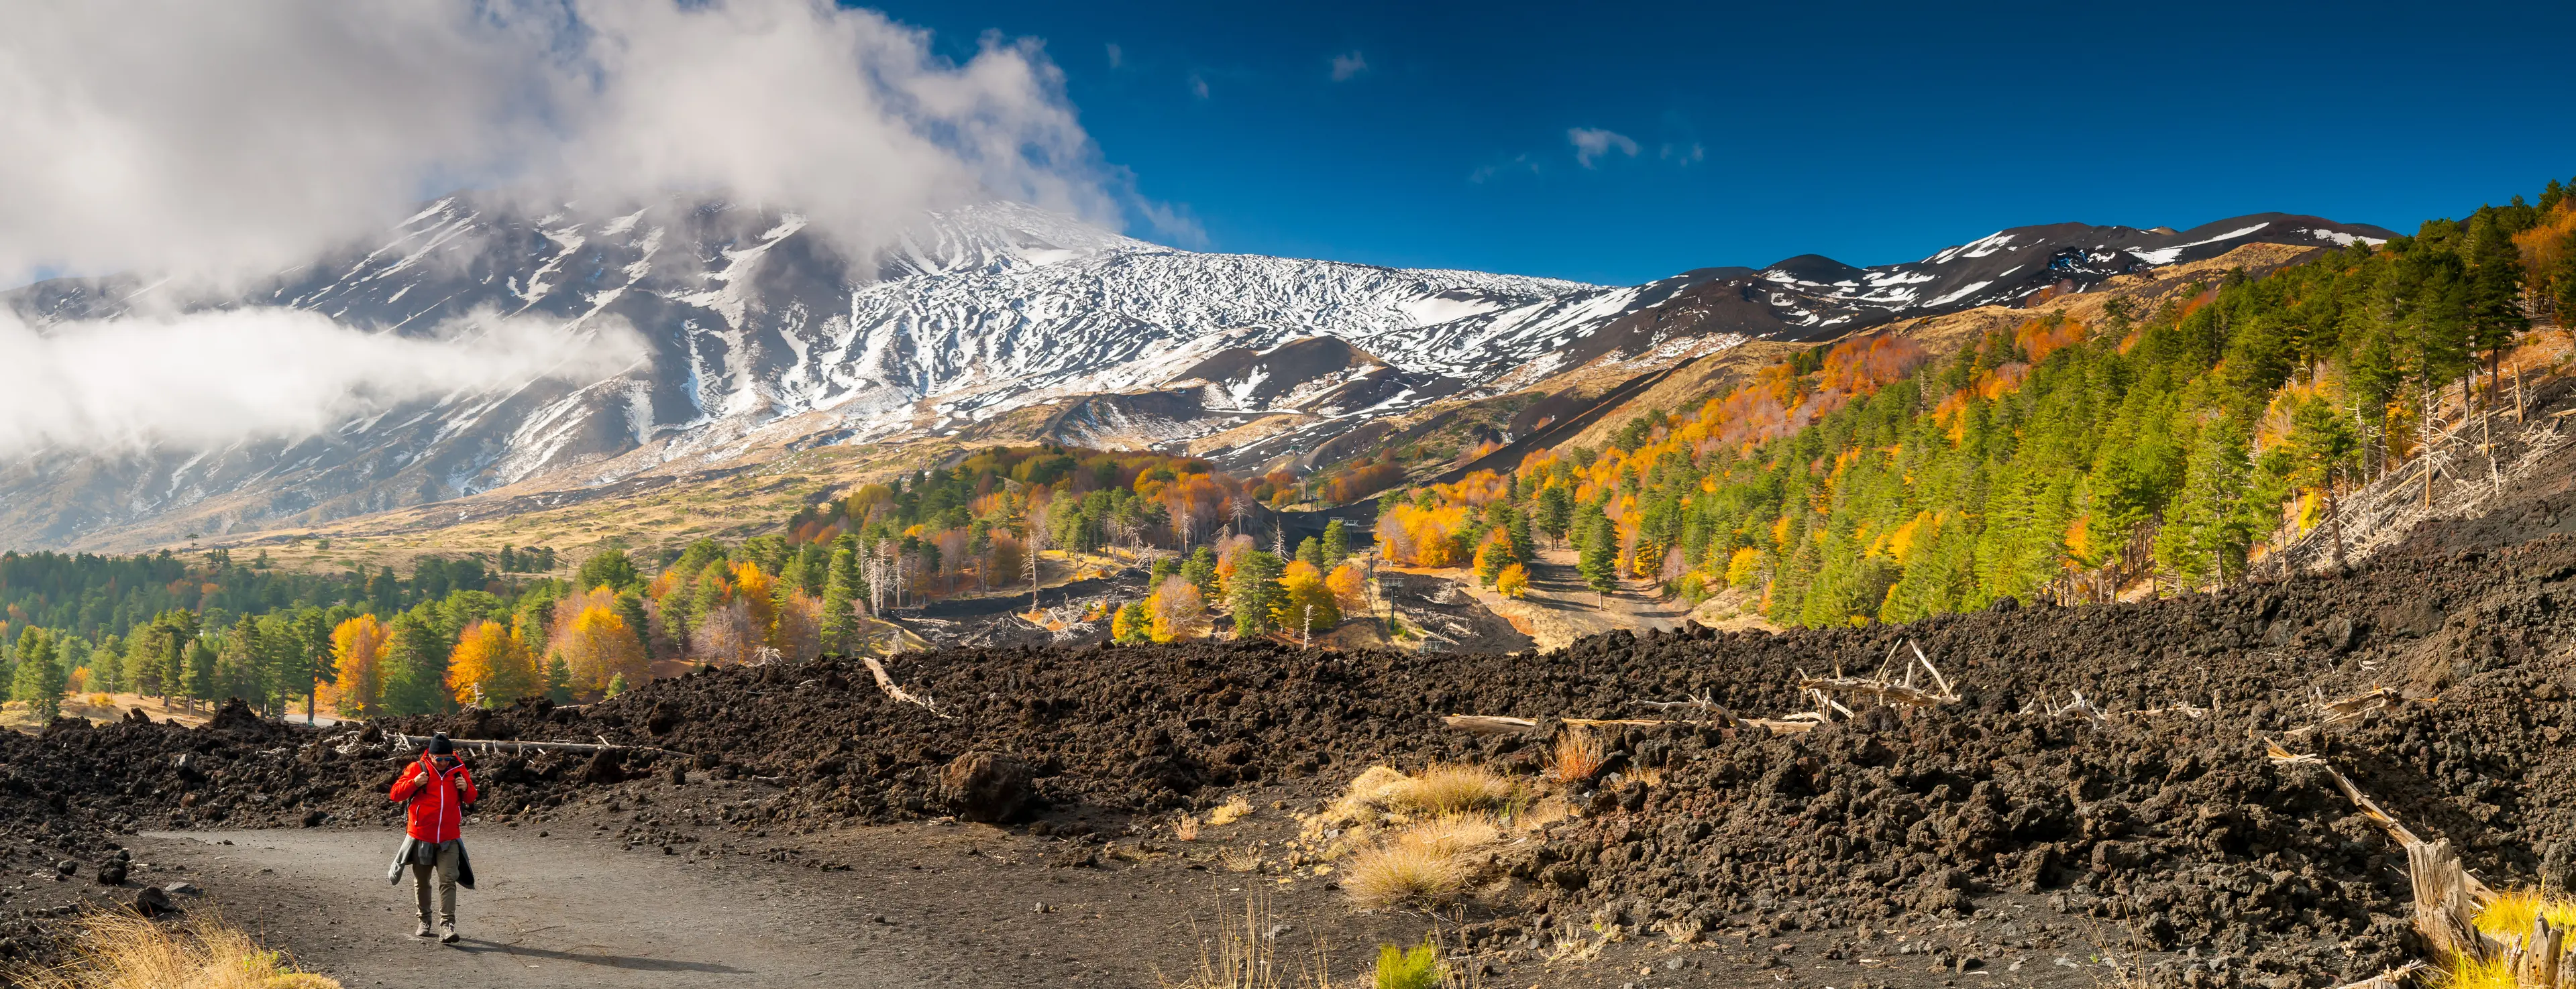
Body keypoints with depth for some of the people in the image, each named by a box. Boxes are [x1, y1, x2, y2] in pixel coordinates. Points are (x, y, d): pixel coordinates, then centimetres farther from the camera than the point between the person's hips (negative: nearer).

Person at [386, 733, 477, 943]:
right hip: (421, 836, 0)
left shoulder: (459, 770, 4)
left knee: (448, 880, -11)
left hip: (449, 838, 0)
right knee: (421, 881, 13)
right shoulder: (417, 769, -3)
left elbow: (471, 799, 14)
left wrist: (466, 788, -8)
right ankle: (424, 921, 30)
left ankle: (447, 926, -16)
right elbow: (396, 794, -4)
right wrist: (414, 783, -20)